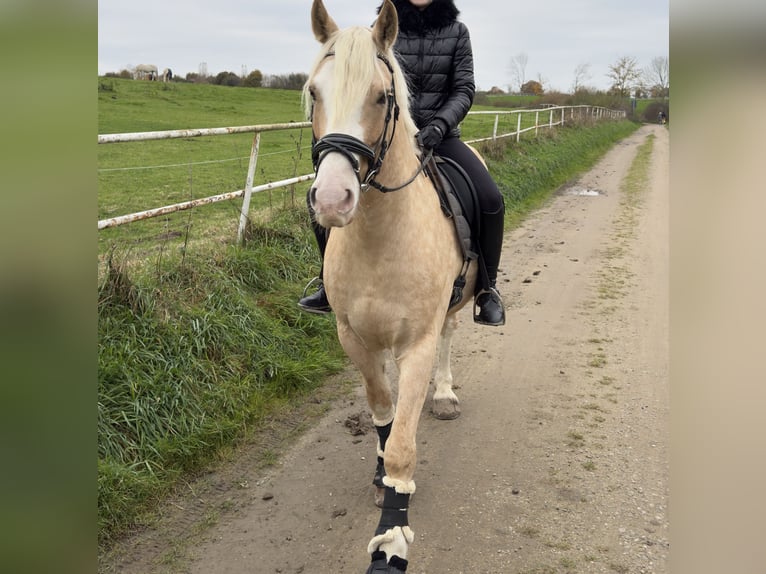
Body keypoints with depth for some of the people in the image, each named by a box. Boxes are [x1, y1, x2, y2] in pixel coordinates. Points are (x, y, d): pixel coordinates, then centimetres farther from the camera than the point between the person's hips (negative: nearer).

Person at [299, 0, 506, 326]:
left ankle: (486, 289, -4)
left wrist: (438, 125, -19)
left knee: (491, 200, -24)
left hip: (440, 136, 0)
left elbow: (464, 89, -1)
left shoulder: (456, 32, 4)